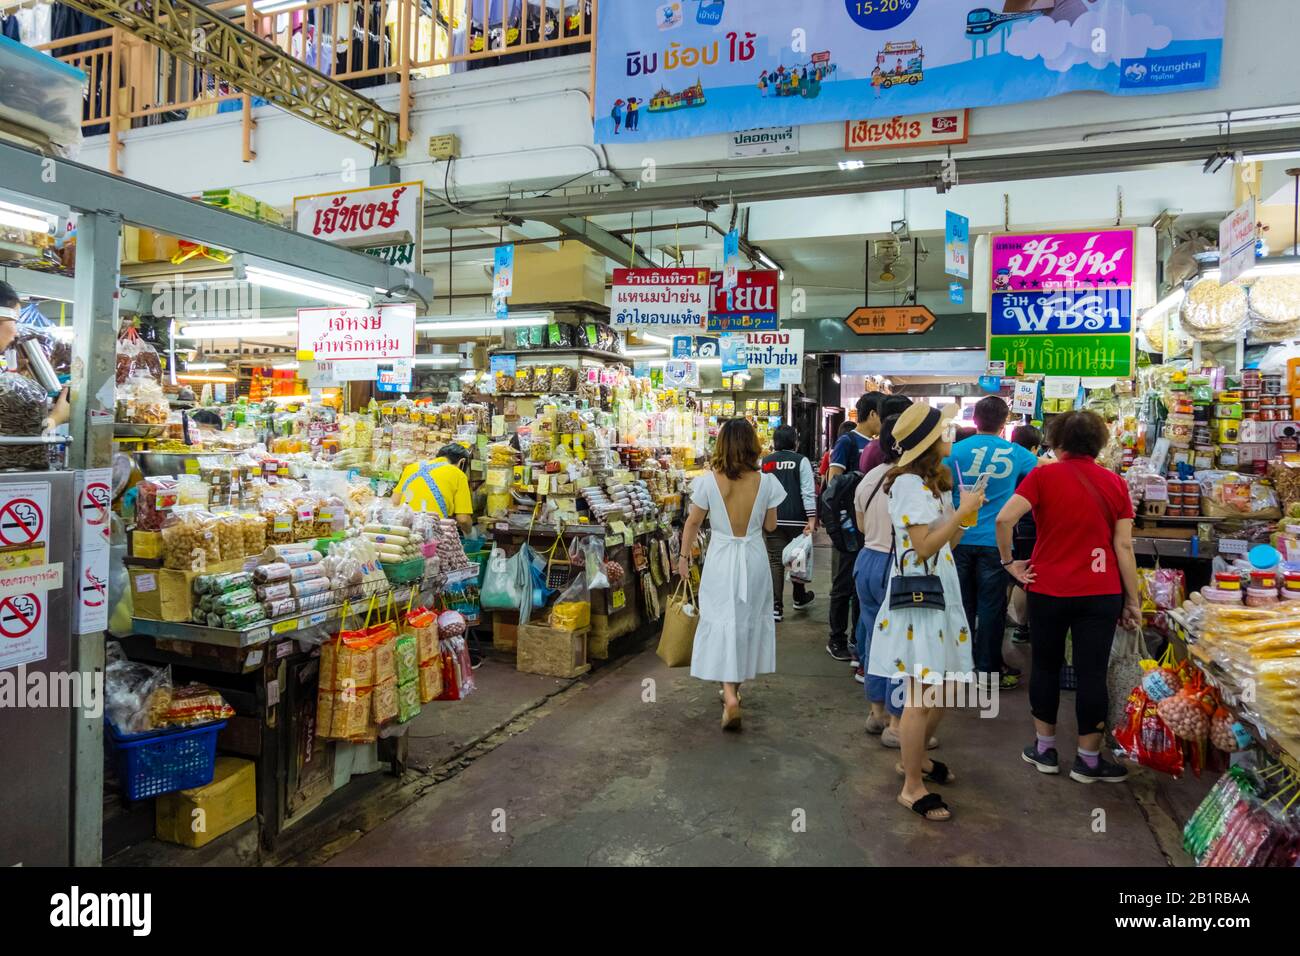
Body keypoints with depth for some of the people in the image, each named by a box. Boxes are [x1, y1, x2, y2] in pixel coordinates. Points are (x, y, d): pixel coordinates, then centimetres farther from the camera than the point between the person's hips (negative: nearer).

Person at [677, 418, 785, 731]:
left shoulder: (709, 481, -12)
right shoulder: (766, 482, -8)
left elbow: (692, 522, -2)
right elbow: (770, 525, 2)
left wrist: (684, 556, 10)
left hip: (721, 560, -2)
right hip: (754, 559, 2)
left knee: (723, 623, 4)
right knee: (748, 622, 18)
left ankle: (730, 696, -11)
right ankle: (734, 686, 33)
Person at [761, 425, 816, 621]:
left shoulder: (764, 462, 5)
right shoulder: (801, 461, -2)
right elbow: (808, 492, -9)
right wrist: (811, 519, -10)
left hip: (772, 519, 1)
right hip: (796, 519, -1)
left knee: (775, 561, 2)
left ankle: (776, 607, -1)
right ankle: (799, 598, 34)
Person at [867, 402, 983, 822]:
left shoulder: (937, 483, 16)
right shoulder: (909, 483, -15)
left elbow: (949, 543, 15)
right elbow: (924, 546, -19)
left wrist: (966, 514, 1)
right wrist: (962, 513, -16)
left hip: (941, 592, 10)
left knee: (943, 688, 16)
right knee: (922, 696, -5)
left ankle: (914, 757, 35)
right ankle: (912, 787, 8)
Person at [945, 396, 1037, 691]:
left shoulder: (956, 451, -5)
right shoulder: (1016, 454, -2)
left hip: (960, 538, 1)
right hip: (995, 541, -1)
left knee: (962, 602, 12)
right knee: (991, 605, 7)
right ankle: (989, 668, 16)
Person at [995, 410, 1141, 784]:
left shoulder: (1043, 475, -5)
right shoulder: (1115, 483, 1)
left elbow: (1005, 518, -18)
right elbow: (1124, 546, 0)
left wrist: (1009, 562, -5)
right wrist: (1133, 600, 6)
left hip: (1048, 589, -1)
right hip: (1101, 593, 1)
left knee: (1046, 666, 15)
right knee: (1092, 673, 7)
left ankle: (1044, 747, 25)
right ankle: (1088, 759, 17)